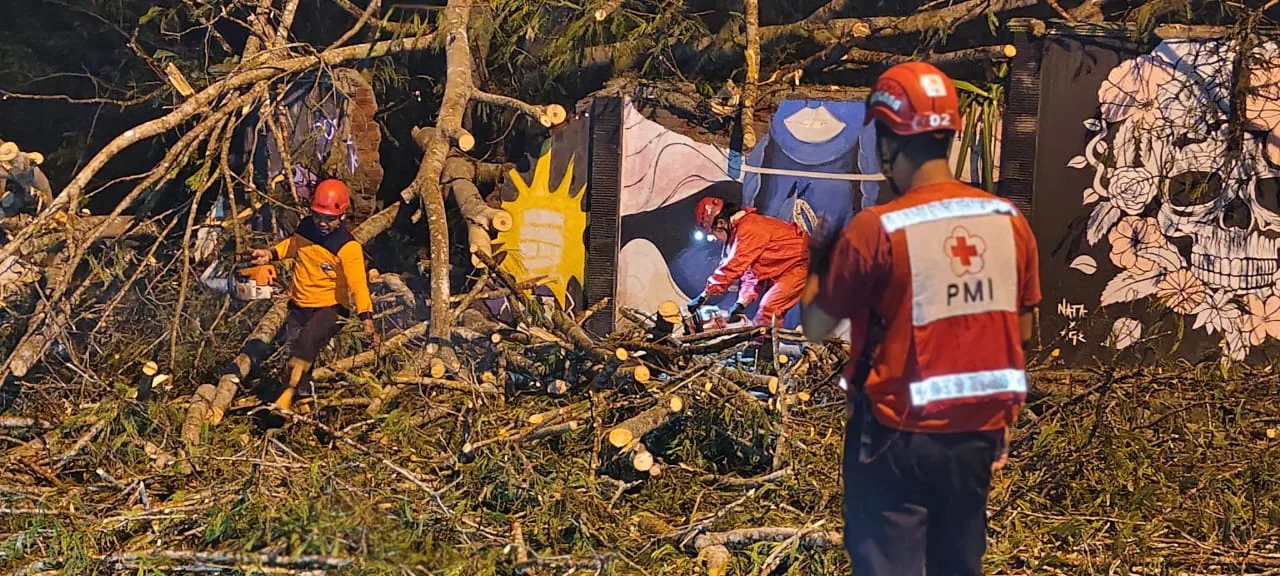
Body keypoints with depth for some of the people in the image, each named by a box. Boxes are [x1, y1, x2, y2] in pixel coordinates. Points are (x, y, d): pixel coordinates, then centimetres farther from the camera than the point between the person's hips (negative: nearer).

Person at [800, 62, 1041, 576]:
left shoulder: (876, 229, -18)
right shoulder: (1011, 222, -3)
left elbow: (816, 327, -9)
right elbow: (1023, 332, 6)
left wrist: (818, 260, 7)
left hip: (899, 437, -5)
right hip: (979, 434, 5)